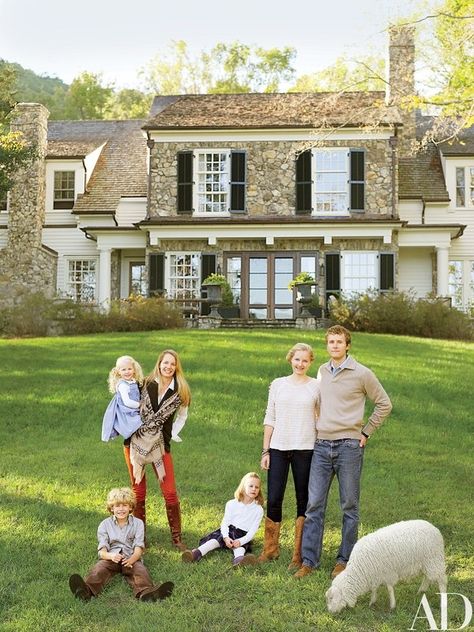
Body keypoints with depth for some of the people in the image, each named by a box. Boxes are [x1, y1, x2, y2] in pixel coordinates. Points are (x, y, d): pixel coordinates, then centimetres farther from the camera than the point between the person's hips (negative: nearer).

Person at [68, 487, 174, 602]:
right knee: (99, 569, -31)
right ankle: (87, 590, -60)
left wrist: (132, 559, -26)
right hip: (110, 558, 0)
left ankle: (146, 592, -61)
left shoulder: (137, 523, 10)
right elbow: (102, 551, -1)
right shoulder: (105, 525, 10)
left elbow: (138, 548, -1)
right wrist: (111, 556, -26)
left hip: (131, 558, 0)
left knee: (140, 570, -31)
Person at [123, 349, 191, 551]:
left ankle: (176, 538, 13)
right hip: (135, 442, 0)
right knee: (138, 492, 7)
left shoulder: (180, 392, -1)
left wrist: (172, 435, 3)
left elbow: (182, 416, 14)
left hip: (159, 445, 0)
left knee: (170, 492, -3)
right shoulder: (145, 384, -1)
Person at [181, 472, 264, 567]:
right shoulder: (232, 504, 5)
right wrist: (226, 537, -22)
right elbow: (225, 522, -2)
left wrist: (241, 541, -24)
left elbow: (253, 531, -6)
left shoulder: (258, 510, 1)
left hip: (243, 536, -2)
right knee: (215, 540, -27)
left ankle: (239, 559, -67)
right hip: (228, 531, 2)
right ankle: (197, 553, -50)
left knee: (239, 545, -35)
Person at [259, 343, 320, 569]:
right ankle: (270, 548, 18)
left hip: (305, 449, -1)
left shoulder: (317, 387, 3)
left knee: (303, 502, 6)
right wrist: (265, 451, 6)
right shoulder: (278, 384, 8)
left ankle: (299, 554, 17)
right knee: (273, 500, 0)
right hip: (278, 448, 1)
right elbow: (269, 419, 10)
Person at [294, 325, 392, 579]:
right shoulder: (322, 372, 10)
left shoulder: (361, 374, -5)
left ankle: (344, 559, 18)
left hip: (349, 446, -4)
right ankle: (309, 560, 9)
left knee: (349, 506, 7)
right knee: (314, 505, 2)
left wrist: (365, 432, 0)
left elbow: (384, 404, 3)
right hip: (321, 446, 4)